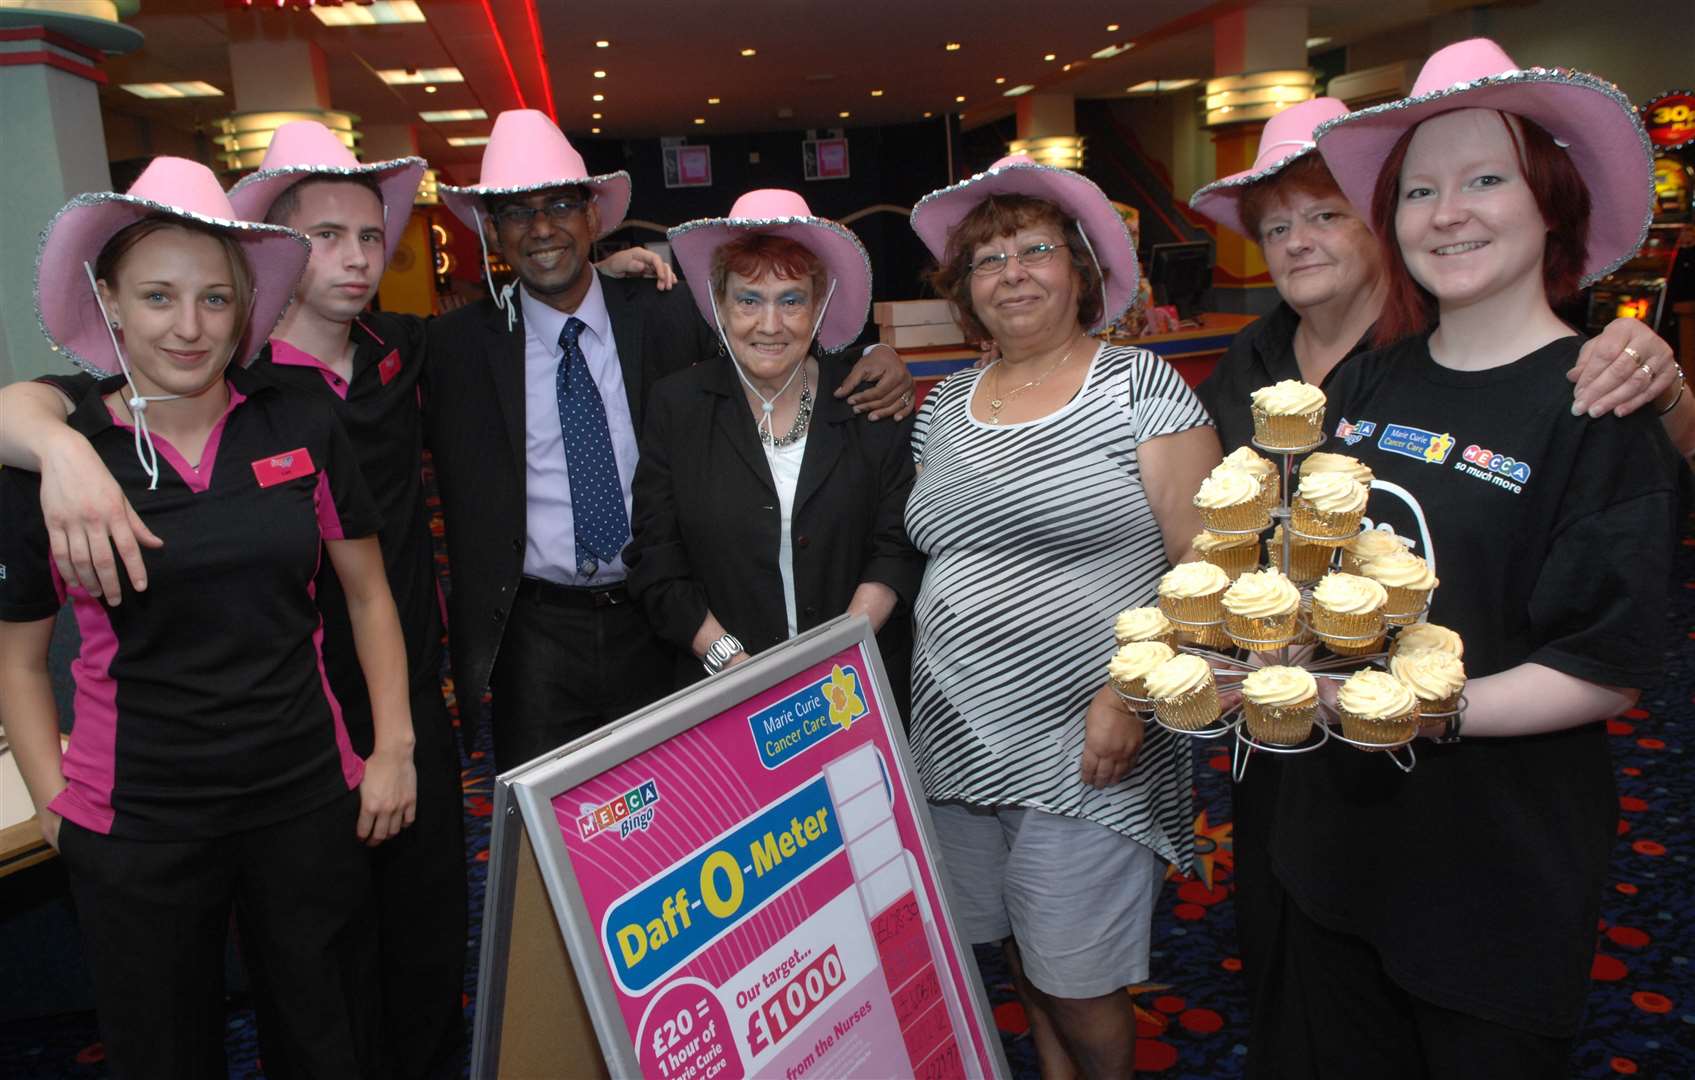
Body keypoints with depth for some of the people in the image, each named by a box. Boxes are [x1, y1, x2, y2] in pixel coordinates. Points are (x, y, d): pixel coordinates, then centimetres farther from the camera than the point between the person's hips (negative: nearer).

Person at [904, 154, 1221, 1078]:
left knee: (1077, 984, 5)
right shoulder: (943, 409, 9)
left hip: (1083, 753, -5)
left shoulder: (1139, 386, -7)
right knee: (1023, 960, 18)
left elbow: (1204, 565, -11)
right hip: (959, 742, 5)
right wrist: (921, 669, 8)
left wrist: (1128, 692, -20)